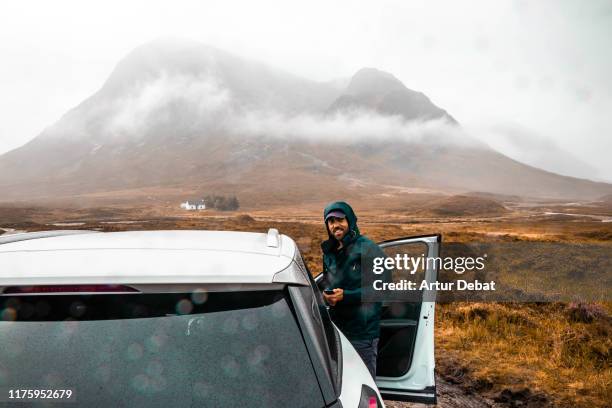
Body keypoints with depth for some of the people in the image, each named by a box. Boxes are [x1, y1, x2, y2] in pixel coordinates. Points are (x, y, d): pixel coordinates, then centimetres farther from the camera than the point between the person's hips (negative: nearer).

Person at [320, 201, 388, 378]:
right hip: (336, 328, 7)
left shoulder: (367, 248, -11)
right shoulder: (329, 252, 13)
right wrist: (327, 295, 0)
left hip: (363, 332, -7)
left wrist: (345, 296, -20)